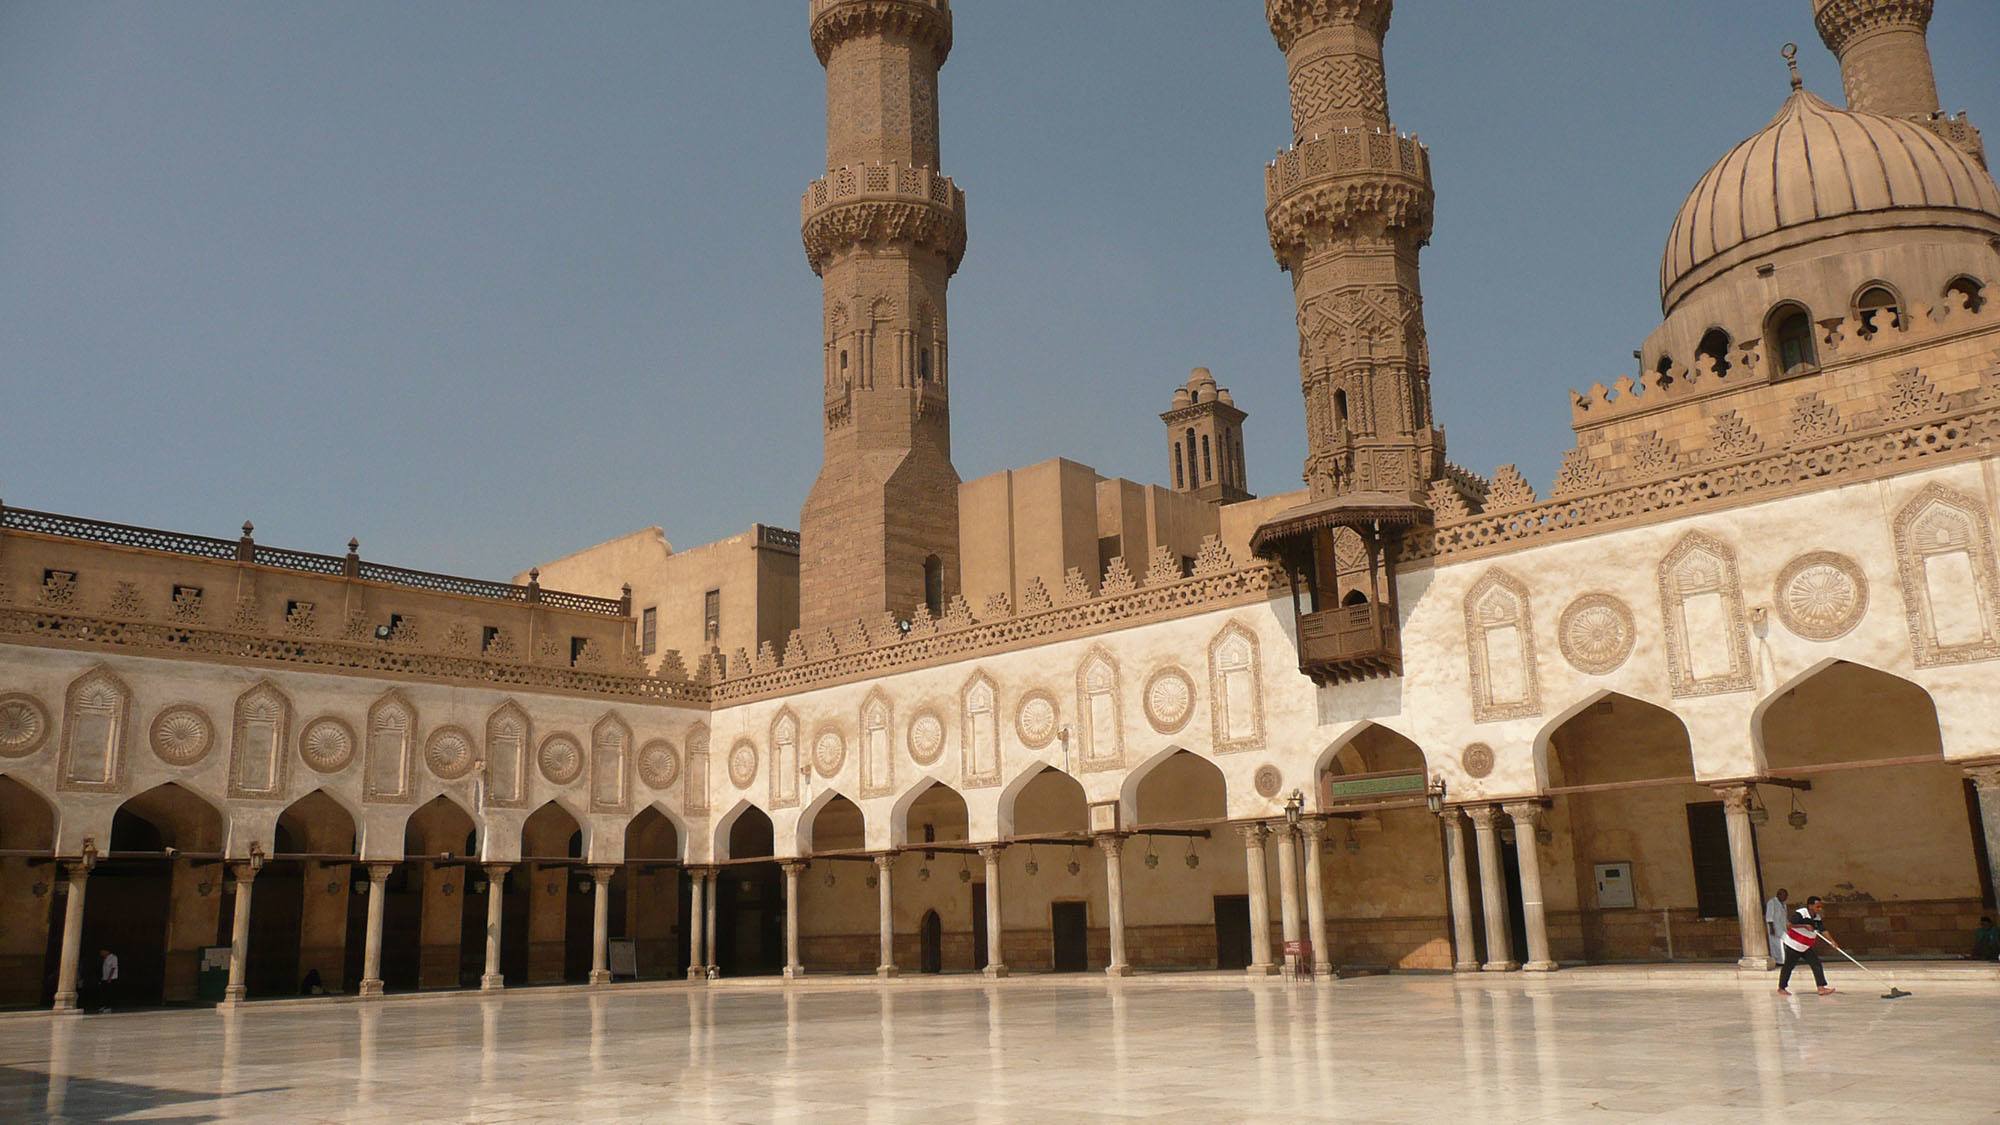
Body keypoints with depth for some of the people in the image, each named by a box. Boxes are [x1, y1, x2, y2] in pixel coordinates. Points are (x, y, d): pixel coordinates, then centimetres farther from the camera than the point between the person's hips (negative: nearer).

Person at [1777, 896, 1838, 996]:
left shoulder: (1818, 918, -2)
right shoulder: (1800, 914, -23)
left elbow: (1823, 931, -2)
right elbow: (1788, 925, -30)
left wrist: (1832, 941, -17)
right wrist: (1804, 925, -32)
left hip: (1807, 947, 6)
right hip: (1793, 945, -6)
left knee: (1817, 965, -6)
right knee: (1788, 966, 4)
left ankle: (1821, 988, -6)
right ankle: (1781, 988, 17)